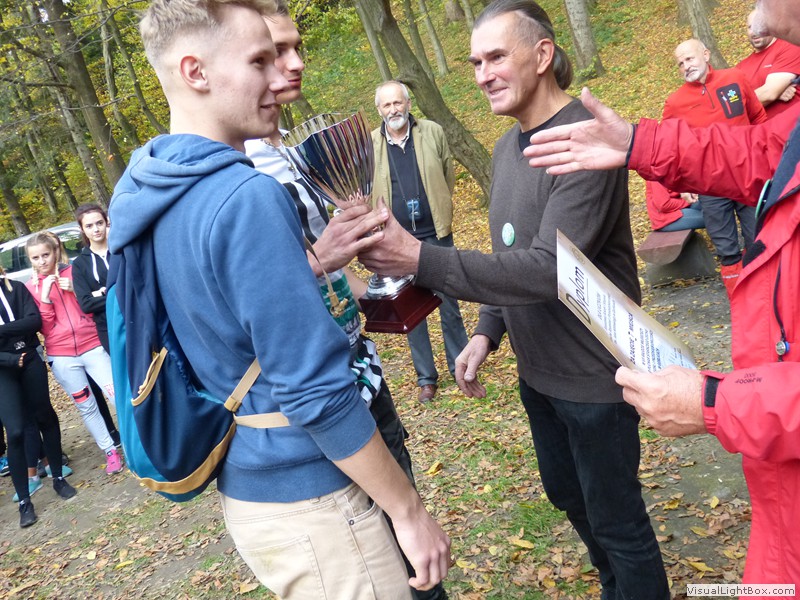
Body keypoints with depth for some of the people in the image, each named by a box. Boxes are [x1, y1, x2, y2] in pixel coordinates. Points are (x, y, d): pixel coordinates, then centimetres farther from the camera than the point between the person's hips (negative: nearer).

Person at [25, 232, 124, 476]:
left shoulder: (74, 272, 1)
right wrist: (45, 296, -15)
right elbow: (45, 328, -3)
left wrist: (75, 290, -11)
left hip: (91, 346, -1)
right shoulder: (31, 287, 2)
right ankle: (110, 452, 20)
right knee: (86, 406, 8)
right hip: (61, 356, 1)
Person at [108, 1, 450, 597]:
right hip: (305, 497, -8)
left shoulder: (145, 192, 3)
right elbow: (315, 390, -25)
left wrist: (315, 261, 5)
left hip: (240, 485, 8)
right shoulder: (246, 195, -24)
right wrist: (410, 510, -14)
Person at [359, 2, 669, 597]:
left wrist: (418, 258, -36)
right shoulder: (506, 147, 7)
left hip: (594, 375, -9)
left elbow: (550, 269, -31)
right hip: (538, 370, 9)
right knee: (568, 495, 25)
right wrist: (487, 333, 4)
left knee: (617, 521, 8)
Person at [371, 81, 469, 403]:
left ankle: (460, 366, 27)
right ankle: (426, 377, 21)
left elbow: (448, 175, 9)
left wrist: (441, 211, 8)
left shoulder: (433, 132, 0)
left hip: (436, 234, 0)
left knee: (449, 303, 10)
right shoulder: (369, 145, -3)